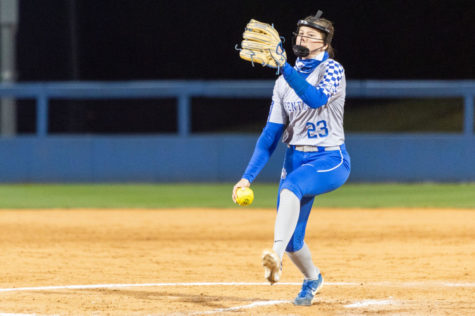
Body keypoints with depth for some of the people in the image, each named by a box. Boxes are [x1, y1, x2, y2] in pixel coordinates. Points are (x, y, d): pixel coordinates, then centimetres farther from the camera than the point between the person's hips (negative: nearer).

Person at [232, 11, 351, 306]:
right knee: (292, 241, 1)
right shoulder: (284, 82, 9)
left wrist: (284, 68, -39)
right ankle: (312, 278, 33)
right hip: (296, 159, 6)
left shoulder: (332, 71, -7)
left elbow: (317, 98, -31)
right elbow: (272, 134, 9)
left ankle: (276, 255, -52)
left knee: (291, 187, -38)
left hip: (331, 160, -6)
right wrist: (248, 177, 1)